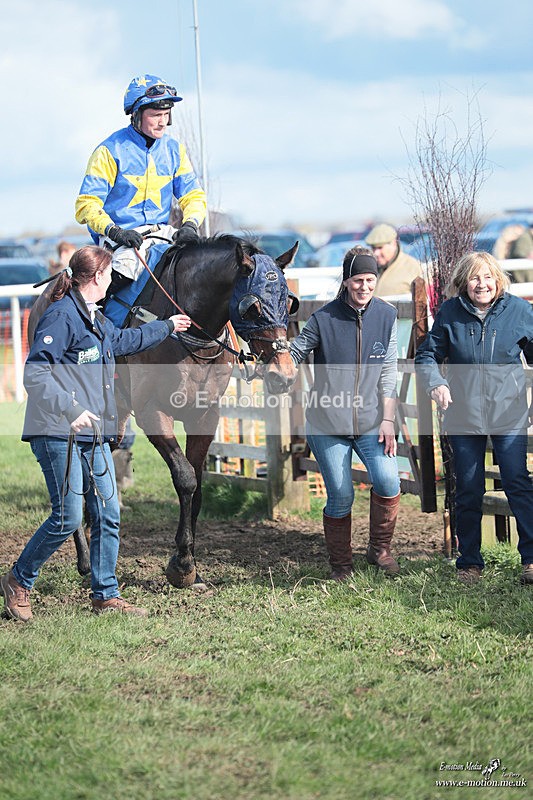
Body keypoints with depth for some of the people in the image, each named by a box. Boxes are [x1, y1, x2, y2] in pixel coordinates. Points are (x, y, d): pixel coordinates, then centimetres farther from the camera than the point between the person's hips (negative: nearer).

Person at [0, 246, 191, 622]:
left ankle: (107, 594, 14)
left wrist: (167, 326, 49)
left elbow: (124, 340, 39)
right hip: (59, 435, -9)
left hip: (94, 436, 9)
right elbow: (35, 373, -20)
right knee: (69, 517, -10)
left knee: (108, 514, 5)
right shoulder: (62, 316, -13)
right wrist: (71, 411, -26)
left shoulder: (96, 320, 17)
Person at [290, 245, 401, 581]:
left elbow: (388, 373, 0)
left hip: (370, 421, 2)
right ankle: (341, 564, 20)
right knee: (340, 496, 0)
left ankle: (380, 549, 5)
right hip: (328, 422, -1)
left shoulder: (387, 316, 0)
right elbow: (294, 354, 0)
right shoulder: (324, 319, -7)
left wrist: (388, 420, -4)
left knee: (388, 480, -17)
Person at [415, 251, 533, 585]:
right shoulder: (450, 313, -3)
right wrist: (436, 382, -15)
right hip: (464, 415, 1)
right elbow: (427, 354, 5)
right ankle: (470, 562, 19)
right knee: (468, 491, 8)